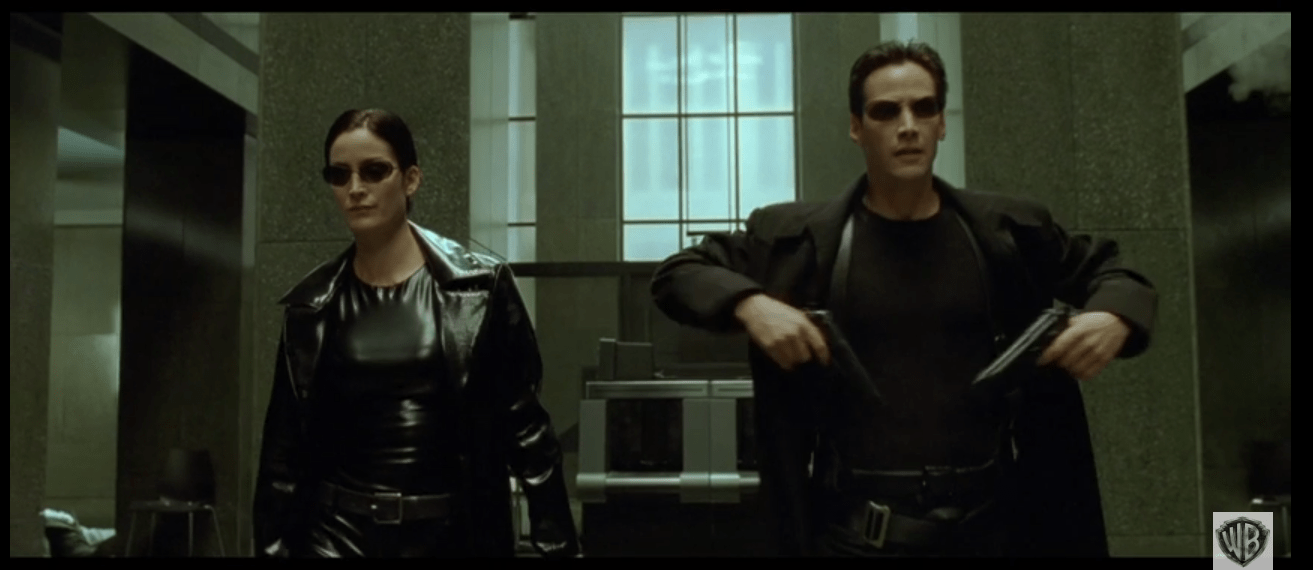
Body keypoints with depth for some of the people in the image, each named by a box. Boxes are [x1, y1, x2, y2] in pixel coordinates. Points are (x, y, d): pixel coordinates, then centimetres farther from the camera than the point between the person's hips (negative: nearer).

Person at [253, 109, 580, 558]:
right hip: (337, 530, 1)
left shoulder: (480, 288, -3)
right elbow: (284, 444, 8)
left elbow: (525, 424, -2)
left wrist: (559, 544, -5)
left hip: (452, 533, -1)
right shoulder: (312, 305, 4)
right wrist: (272, 546, 4)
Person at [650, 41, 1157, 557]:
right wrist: (749, 304, -15)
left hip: (988, 522, 2)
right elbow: (678, 273, 5)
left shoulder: (1006, 233, 5)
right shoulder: (799, 238, -1)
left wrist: (1114, 317, -5)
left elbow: (1106, 270, 19)